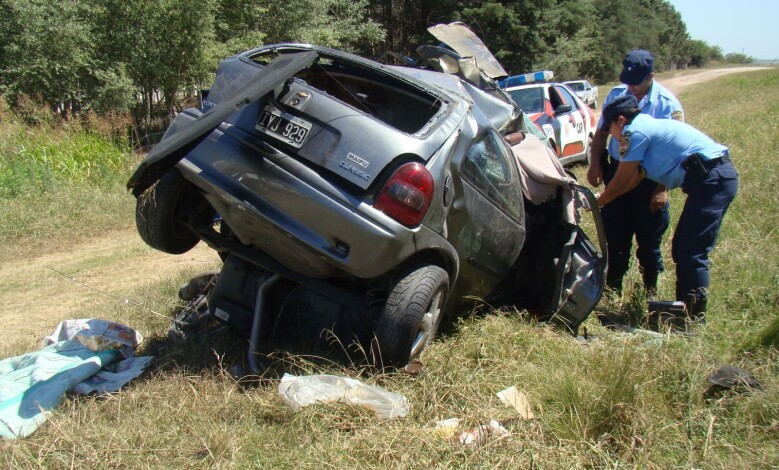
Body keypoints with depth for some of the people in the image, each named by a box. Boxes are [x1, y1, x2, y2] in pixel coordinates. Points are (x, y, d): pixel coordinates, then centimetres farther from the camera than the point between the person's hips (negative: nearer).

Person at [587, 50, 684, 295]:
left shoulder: (668, 104, -9)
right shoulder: (616, 95, 3)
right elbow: (601, 134, 12)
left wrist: (662, 189, -17)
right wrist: (595, 164, -1)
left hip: (650, 179, -3)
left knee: (648, 241, 7)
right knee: (615, 237, 12)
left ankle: (651, 292, 24)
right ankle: (612, 289, 26)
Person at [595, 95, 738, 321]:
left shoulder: (636, 132, -8)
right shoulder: (649, 126, 22)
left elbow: (620, 183, -1)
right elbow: (637, 176, 28)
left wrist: (598, 201, 16)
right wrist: (604, 197, 31)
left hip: (710, 179, -10)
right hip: (722, 175, 10)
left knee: (692, 253, -8)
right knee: (682, 248, 15)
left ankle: (695, 317, -3)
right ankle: (685, 307, 23)